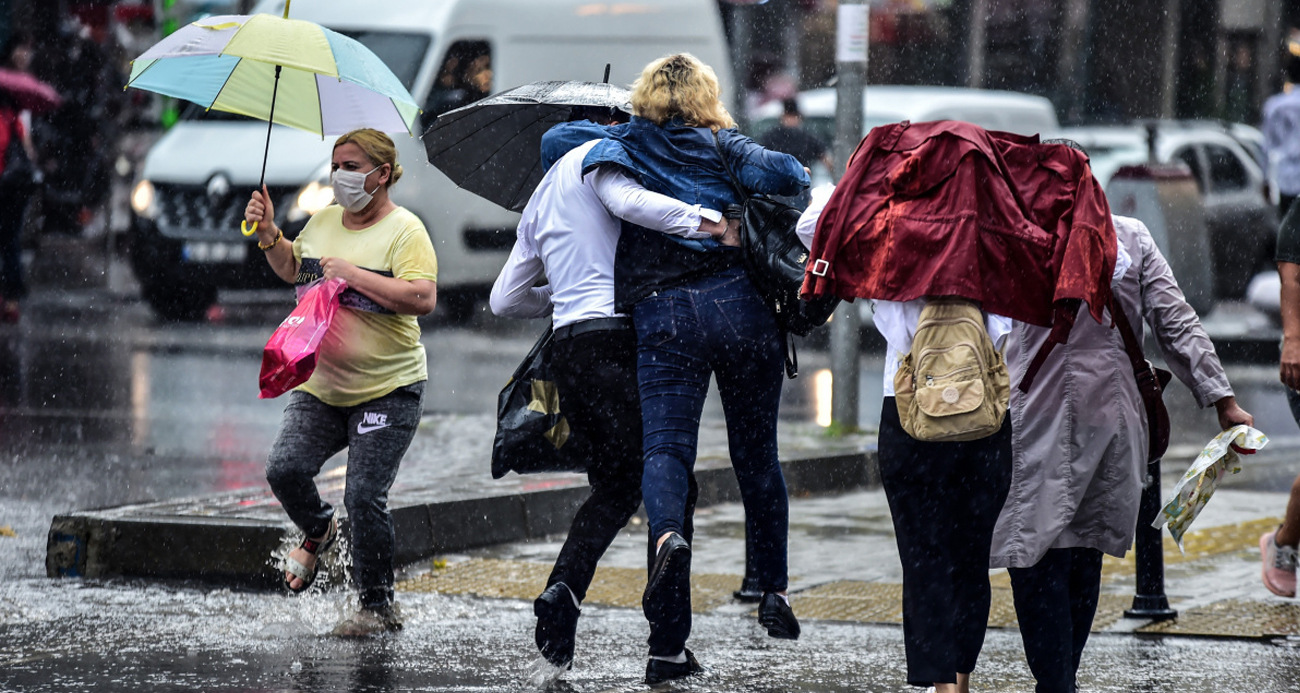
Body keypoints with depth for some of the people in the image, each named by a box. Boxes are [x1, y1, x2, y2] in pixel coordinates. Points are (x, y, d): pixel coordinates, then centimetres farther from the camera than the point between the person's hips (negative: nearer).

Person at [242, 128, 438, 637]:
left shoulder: (404, 231, -10)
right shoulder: (323, 222, 11)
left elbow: (423, 298, -23)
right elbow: (292, 269, 28)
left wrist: (354, 274, -22)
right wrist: (269, 233, 9)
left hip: (388, 389, -6)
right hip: (320, 385, 6)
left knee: (365, 498, -10)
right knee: (284, 469, -11)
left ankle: (378, 605, 5)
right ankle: (317, 532, 22)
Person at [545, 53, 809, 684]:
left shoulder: (619, 144, 17)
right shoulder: (721, 144, 11)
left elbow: (555, 136, 30)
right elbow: (781, 175, -5)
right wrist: (796, 172, 17)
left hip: (660, 316, 0)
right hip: (738, 303, 0)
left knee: (666, 448, -7)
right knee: (756, 453, 12)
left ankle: (668, 535, -39)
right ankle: (774, 591, 11)